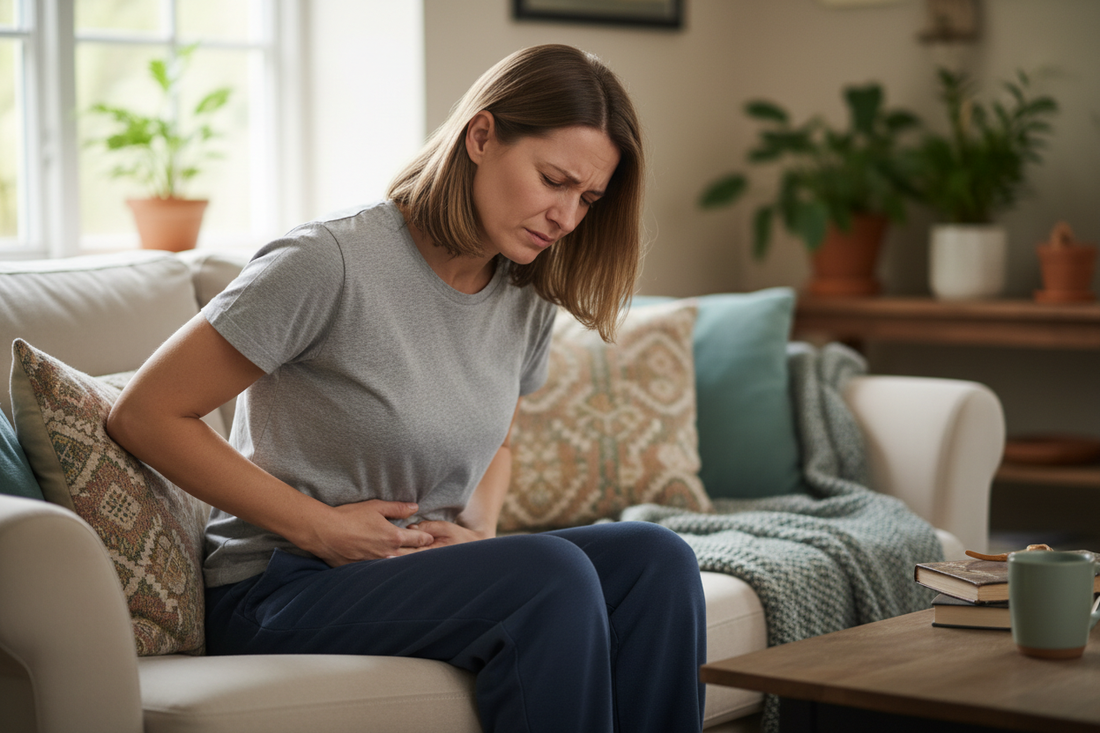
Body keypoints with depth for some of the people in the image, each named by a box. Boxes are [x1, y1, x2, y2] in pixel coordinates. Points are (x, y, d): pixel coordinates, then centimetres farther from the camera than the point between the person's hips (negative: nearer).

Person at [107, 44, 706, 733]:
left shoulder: (528, 302, 5)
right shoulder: (328, 263, -18)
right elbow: (145, 416, -14)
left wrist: (479, 528, 0)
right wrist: (322, 528, -16)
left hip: (428, 569, 7)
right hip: (280, 592, -7)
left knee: (653, 558, -18)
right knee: (552, 573, -30)